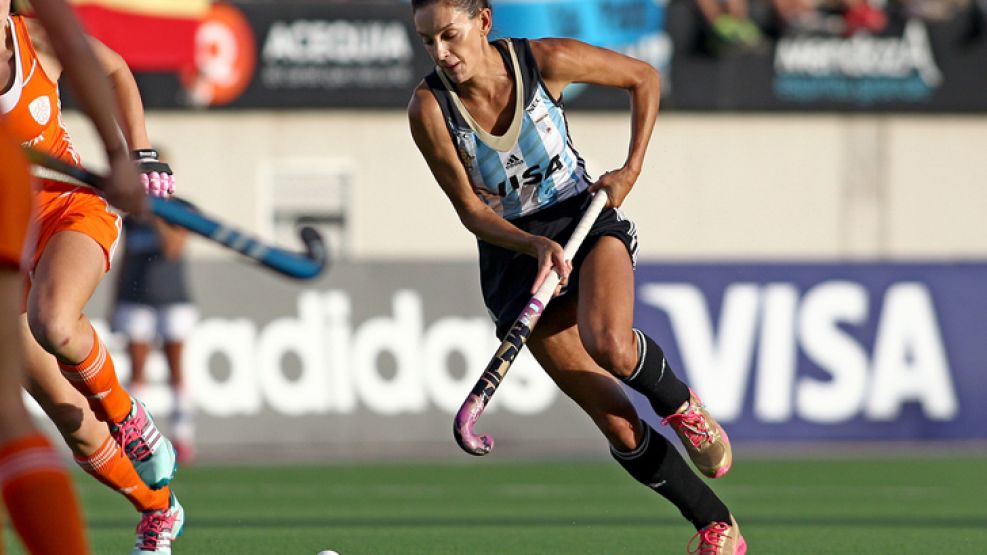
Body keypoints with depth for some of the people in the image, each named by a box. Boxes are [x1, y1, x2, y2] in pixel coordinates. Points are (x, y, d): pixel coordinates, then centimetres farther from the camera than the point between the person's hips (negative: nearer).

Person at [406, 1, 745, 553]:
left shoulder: (546, 61, -17)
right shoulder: (429, 109, -17)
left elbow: (644, 77, 0)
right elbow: (471, 210, -10)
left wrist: (632, 169, -9)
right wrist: (536, 247, -27)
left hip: (587, 216, -1)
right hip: (512, 249, 1)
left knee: (608, 344, -34)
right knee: (615, 420, -6)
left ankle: (680, 402, 1)